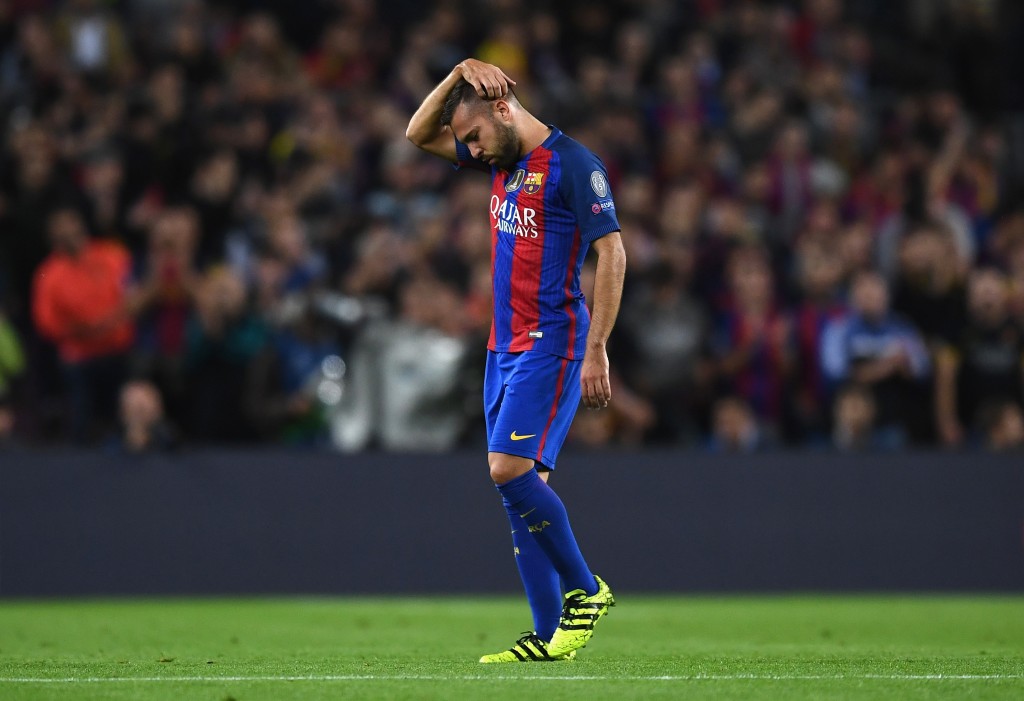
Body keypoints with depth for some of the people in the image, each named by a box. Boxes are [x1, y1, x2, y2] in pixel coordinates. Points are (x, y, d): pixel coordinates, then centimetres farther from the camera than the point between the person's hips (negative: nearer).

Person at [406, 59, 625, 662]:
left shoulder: (573, 163, -10)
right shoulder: (504, 160, 14)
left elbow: (612, 253, -14)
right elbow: (420, 134, 23)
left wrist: (596, 351, -18)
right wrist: (459, 75, 6)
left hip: (551, 343, -8)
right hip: (506, 343, 9)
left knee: (511, 467, -18)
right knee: (520, 480, 4)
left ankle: (586, 590, -3)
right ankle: (550, 635, 4)